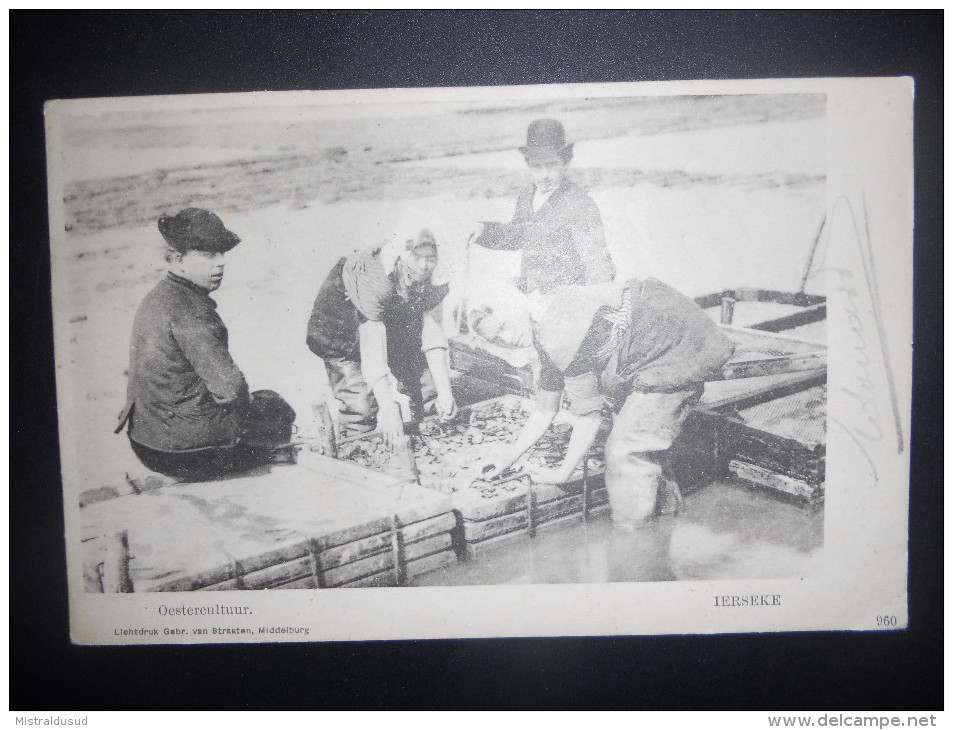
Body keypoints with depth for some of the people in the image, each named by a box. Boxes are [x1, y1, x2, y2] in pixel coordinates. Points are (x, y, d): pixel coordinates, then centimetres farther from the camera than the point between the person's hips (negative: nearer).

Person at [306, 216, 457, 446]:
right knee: (365, 405, -24)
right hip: (342, 338, -6)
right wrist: (388, 410, -48)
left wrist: (444, 390, -28)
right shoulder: (371, 281, -37)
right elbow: (372, 354, -42)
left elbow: (433, 333, -19)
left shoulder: (428, 278, -16)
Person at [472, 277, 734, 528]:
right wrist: (509, 457, 17)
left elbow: (589, 414, -16)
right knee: (644, 438, 22)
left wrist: (564, 472, -4)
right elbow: (546, 408, 16)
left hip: (680, 348, -10)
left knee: (625, 451, -7)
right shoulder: (545, 334, 6)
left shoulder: (561, 333, -26)